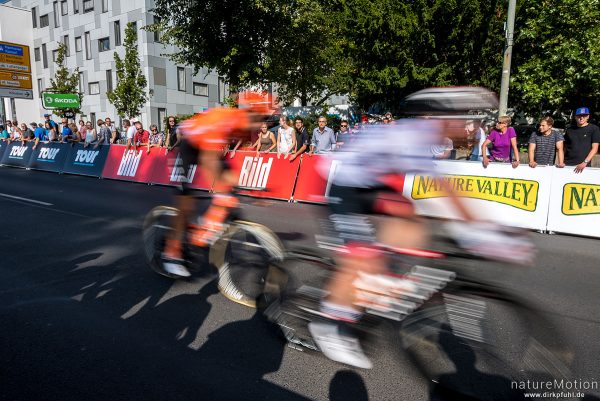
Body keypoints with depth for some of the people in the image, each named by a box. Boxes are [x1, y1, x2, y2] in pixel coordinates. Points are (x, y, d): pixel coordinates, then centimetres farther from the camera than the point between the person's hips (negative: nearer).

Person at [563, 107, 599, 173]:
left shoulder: (594, 129, 2)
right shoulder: (569, 130, 10)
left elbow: (594, 148, -3)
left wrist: (585, 163, -14)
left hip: (584, 166, -2)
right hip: (567, 164, 2)